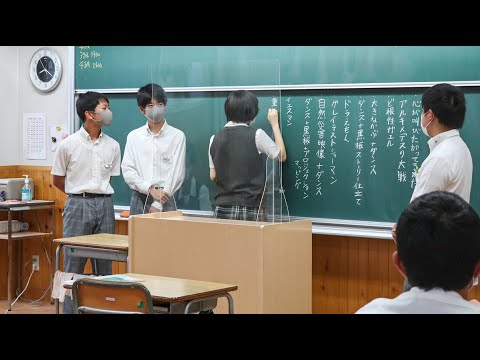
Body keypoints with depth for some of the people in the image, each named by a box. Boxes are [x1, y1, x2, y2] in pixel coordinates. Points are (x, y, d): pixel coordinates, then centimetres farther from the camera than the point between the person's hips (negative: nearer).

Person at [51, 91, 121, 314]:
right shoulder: (68, 145, -5)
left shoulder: (112, 146, 5)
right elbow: (57, 180, 5)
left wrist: (99, 195, 7)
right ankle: (70, 310, 4)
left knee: (104, 263, 7)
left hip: (104, 205, 3)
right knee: (74, 263, -1)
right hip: (77, 205, -3)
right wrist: (81, 194, 9)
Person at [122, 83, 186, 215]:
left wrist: (158, 204, -9)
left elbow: (177, 173, -3)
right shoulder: (134, 136, 9)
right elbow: (127, 171, 3)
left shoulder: (177, 136, 2)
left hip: (165, 199, -2)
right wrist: (150, 189, -11)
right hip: (139, 199, 2)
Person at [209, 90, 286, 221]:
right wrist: (275, 124, 14)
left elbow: (213, 176, 9)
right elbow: (282, 156, 7)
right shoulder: (256, 135, -8)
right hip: (250, 210, -4)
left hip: (222, 209, 4)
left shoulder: (215, 139, 4)